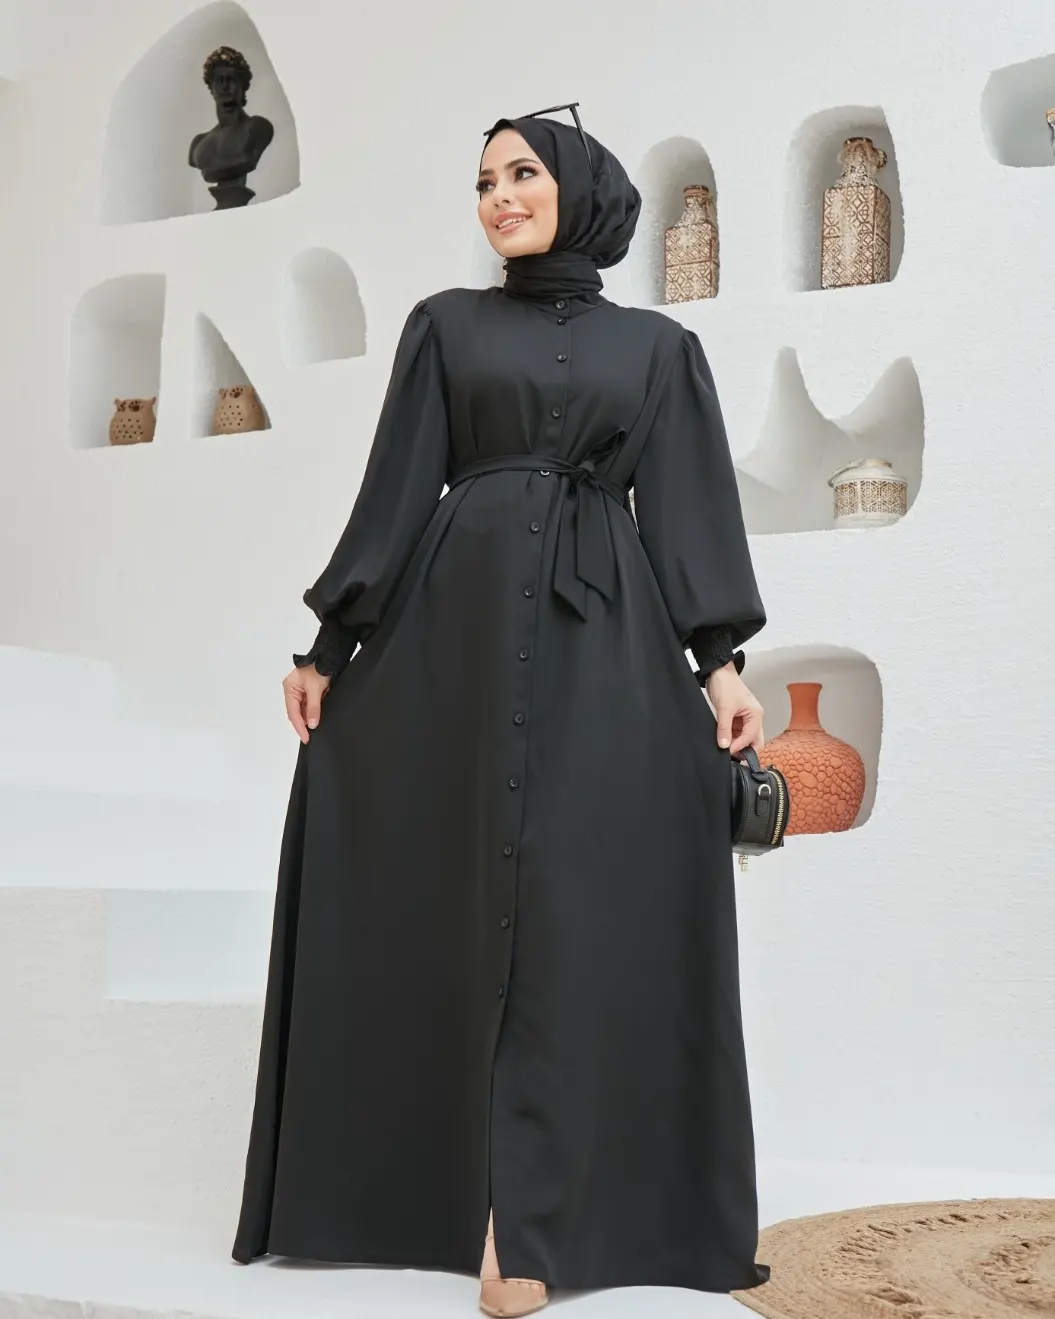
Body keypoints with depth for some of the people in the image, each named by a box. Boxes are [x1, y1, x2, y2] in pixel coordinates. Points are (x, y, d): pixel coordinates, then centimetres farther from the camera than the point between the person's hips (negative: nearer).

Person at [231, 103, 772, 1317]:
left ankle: (523, 1221, -4)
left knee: (589, 904, -8)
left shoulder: (658, 345, 15)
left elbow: (688, 507, 7)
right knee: (470, 898, -2)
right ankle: (523, 1202, 10)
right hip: (463, 624, 1)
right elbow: (398, 487, 8)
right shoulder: (447, 323, 14)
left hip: (608, 637, 0)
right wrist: (331, 645, 0)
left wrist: (722, 658, -6)